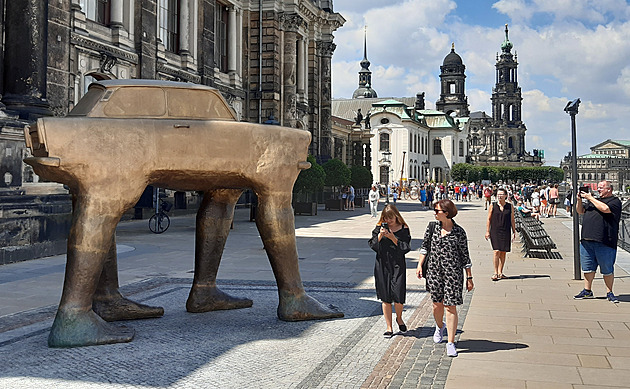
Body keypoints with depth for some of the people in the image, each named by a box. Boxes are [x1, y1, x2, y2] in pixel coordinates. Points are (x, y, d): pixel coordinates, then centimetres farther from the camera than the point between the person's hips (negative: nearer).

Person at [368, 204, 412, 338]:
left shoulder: (403, 229, 1)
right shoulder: (379, 228, 6)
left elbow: (406, 248, -5)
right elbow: (373, 246, 1)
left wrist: (393, 238, -14)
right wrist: (380, 235, -13)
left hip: (398, 266, -2)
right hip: (382, 265, 2)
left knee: (398, 296, -8)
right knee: (385, 298, 4)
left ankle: (399, 318, 25)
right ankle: (389, 327, 16)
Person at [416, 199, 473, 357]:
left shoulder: (459, 232, -5)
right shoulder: (432, 228, 4)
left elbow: (465, 256, 1)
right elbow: (425, 246, 17)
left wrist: (469, 277, 2)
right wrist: (420, 265, 8)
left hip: (453, 272, -3)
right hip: (434, 270, 3)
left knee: (451, 306, -5)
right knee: (437, 304, 11)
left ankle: (451, 343, 1)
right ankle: (440, 327, 43)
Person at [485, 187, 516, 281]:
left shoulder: (510, 207, 6)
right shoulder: (493, 206, 2)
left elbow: (512, 220, 10)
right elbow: (489, 219, 5)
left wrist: (514, 232, 6)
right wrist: (487, 231, -1)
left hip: (506, 232, 2)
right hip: (495, 231, -2)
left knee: (503, 252, 5)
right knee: (497, 251, -12)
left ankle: (500, 272, 14)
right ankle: (495, 273, -9)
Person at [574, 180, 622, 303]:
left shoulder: (615, 201, 0)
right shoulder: (594, 200, 22)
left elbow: (605, 209, -19)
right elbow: (580, 211, 24)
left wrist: (590, 198, -11)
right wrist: (580, 199, 6)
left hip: (604, 242, -7)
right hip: (587, 240, 7)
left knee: (607, 270, 1)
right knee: (587, 267, 11)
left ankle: (609, 293, 11)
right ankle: (587, 291, 20)